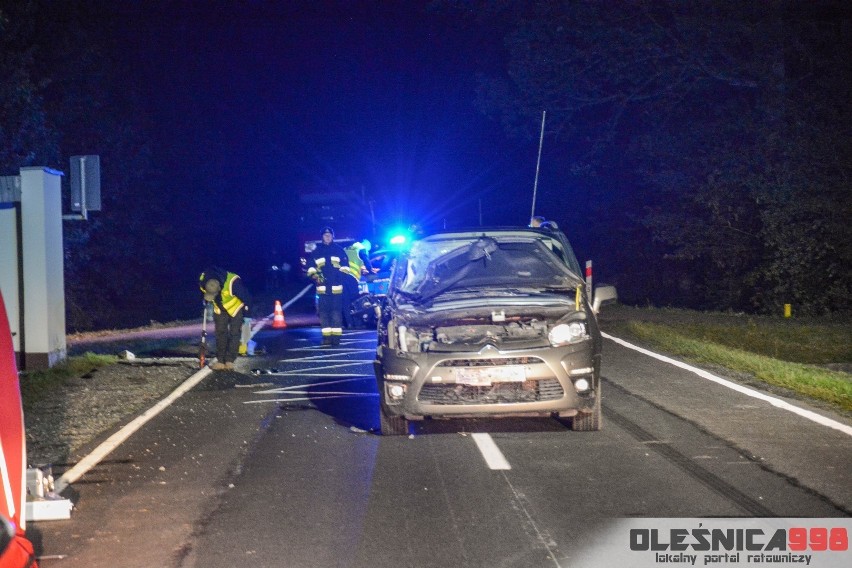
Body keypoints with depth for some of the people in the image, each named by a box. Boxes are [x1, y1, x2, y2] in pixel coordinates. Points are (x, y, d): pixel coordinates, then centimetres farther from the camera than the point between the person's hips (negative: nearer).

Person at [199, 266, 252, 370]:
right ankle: (220, 361, 2)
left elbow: (246, 298, -24)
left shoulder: (233, 283, -41)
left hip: (236, 308, -4)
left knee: (234, 334, -6)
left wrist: (246, 316, -15)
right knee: (220, 334, 0)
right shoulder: (203, 281, -27)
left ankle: (229, 361, -2)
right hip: (220, 309, 4)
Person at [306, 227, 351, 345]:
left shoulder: (339, 250, 9)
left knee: (336, 311, -6)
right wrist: (313, 274, 0)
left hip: (336, 286, -2)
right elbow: (310, 264, 16)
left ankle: (336, 336, -4)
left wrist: (342, 275, -1)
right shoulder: (316, 251, 13)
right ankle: (326, 336, 0)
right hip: (322, 286, 2)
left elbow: (345, 264, 11)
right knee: (324, 311, -2)